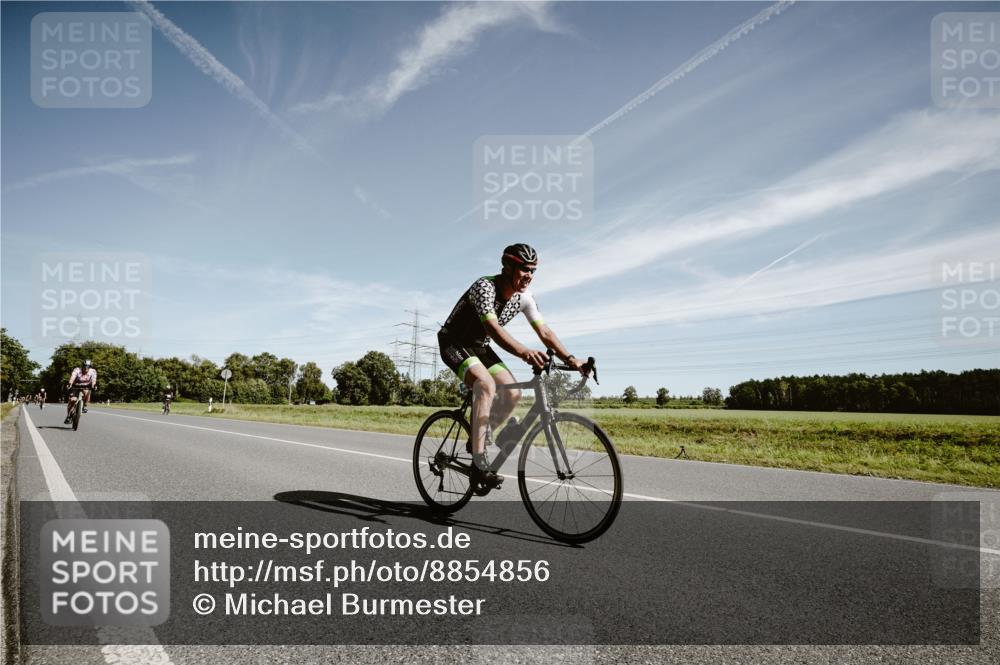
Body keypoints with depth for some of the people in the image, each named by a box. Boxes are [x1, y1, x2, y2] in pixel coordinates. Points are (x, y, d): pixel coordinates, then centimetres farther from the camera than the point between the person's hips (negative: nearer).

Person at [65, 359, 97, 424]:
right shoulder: (77, 370, -21)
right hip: (76, 386, 0)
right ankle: (68, 416, 1)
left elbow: (93, 379, -33)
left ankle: (85, 406, -14)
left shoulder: (93, 371, -16)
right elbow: (73, 377, -38)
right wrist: (70, 384, -58)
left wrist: (93, 385, -55)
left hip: (86, 387, 0)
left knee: (87, 392, -34)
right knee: (71, 400, -15)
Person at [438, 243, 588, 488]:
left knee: (513, 393, -8)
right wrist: (524, 352, -60)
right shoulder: (485, 287, -30)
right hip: (454, 343, -7)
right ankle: (479, 463, -29)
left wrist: (570, 359, -21)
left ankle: (479, 438, 14)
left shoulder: (524, 298, -8)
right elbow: (492, 328, -45)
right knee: (487, 385, -31)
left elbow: (544, 332, -8)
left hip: (479, 346, 7)